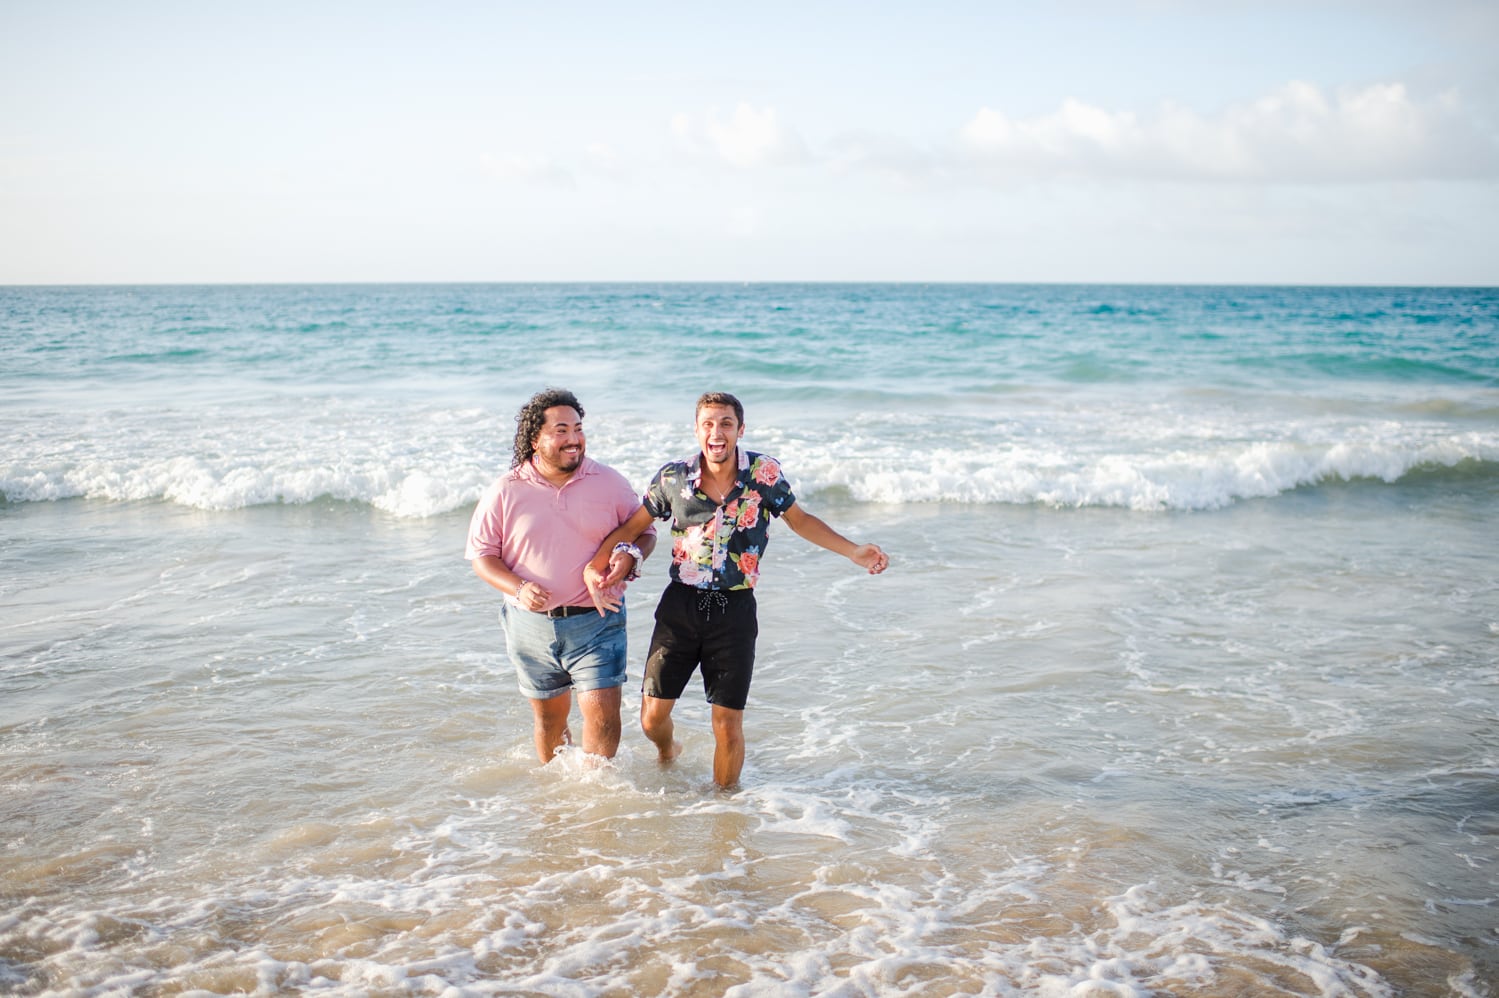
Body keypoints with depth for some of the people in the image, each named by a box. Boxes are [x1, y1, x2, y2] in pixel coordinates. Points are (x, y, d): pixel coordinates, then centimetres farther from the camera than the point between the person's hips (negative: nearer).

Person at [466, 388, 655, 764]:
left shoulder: (610, 482, 0)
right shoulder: (504, 492, -1)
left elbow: (645, 532, 9)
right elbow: (481, 555, 1)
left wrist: (630, 556, -15)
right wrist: (518, 588, -17)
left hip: (597, 622, -1)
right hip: (532, 624, 1)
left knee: (602, 712, -11)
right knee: (548, 716, 15)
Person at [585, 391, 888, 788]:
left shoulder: (765, 472, -6)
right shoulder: (673, 477, -4)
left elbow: (800, 520, 8)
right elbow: (633, 526, 7)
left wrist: (854, 551, 0)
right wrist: (593, 567, -7)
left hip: (735, 610, -1)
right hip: (681, 605, 1)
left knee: (728, 724, 0)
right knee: (653, 715, 6)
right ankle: (667, 755, 43)